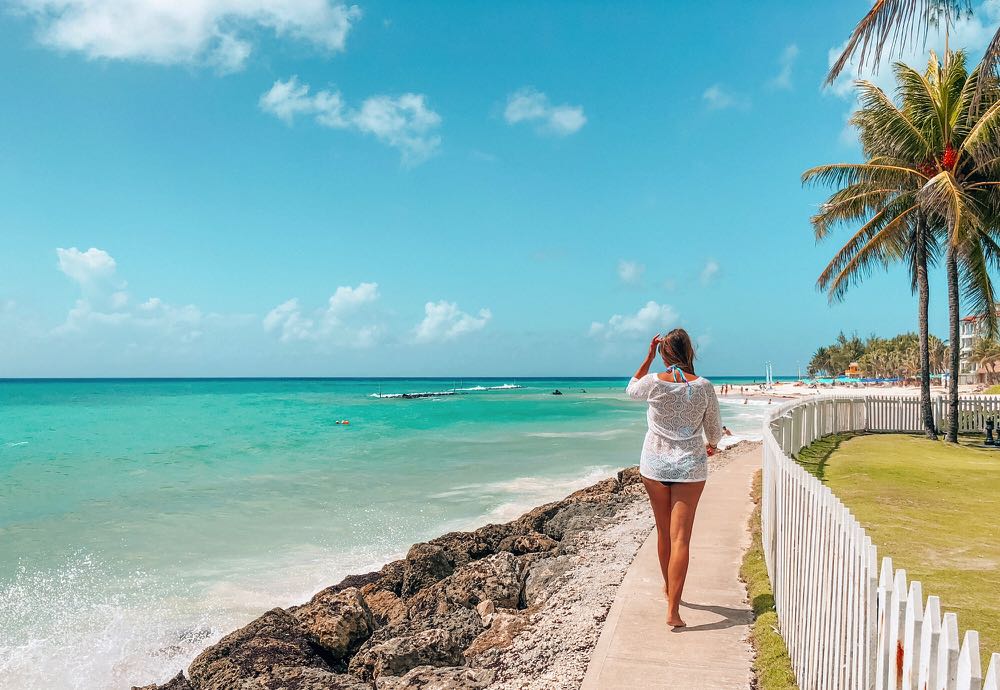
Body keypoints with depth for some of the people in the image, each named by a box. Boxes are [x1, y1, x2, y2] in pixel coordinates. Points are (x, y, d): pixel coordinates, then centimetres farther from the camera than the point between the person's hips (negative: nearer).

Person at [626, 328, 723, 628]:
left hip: (655, 464, 1)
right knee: (680, 537, -1)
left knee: (664, 531, 18)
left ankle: (668, 587, 40)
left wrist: (648, 357, 11)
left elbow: (631, 389, 15)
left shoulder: (654, 383, -10)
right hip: (690, 466, -1)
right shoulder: (704, 386, -8)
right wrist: (711, 445, 26)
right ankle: (673, 609, -5)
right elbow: (715, 429, 4)